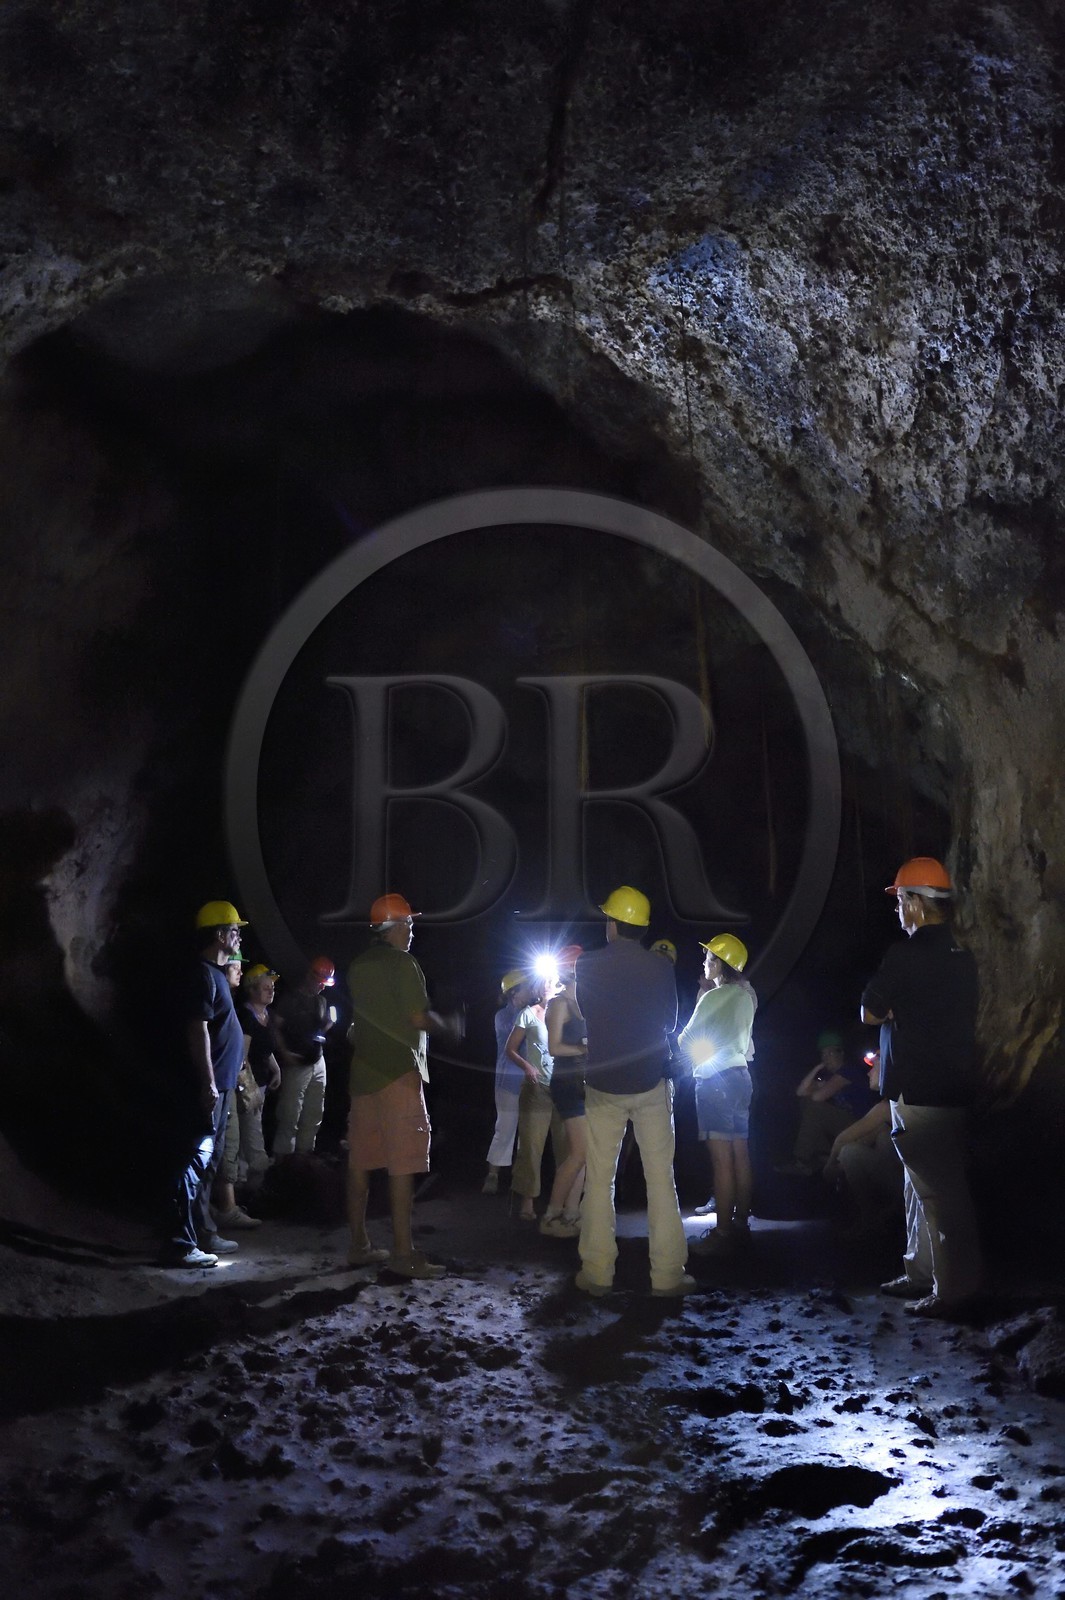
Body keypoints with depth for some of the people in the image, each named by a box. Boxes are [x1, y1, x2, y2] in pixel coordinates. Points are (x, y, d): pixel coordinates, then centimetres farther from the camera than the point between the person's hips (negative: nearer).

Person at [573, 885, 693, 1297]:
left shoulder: (588, 966, -5)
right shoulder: (660, 967, -5)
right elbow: (670, 1021, 6)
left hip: (603, 1084, 0)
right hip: (651, 1082, 0)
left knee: (599, 1179, 7)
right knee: (660, 1178, 4)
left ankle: (597, 1272, 9)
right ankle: (667, 1274, 5)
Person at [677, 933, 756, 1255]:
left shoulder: (712, 997, -12)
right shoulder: (745, 996, 11)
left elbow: (686, 1041, -8)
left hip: (715, 1080, -9)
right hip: (740, 1074, 9)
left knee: (722, 1159, -9)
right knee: (740, 1154, 10)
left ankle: (722, 1232, -9)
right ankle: (741, 1222, 16)